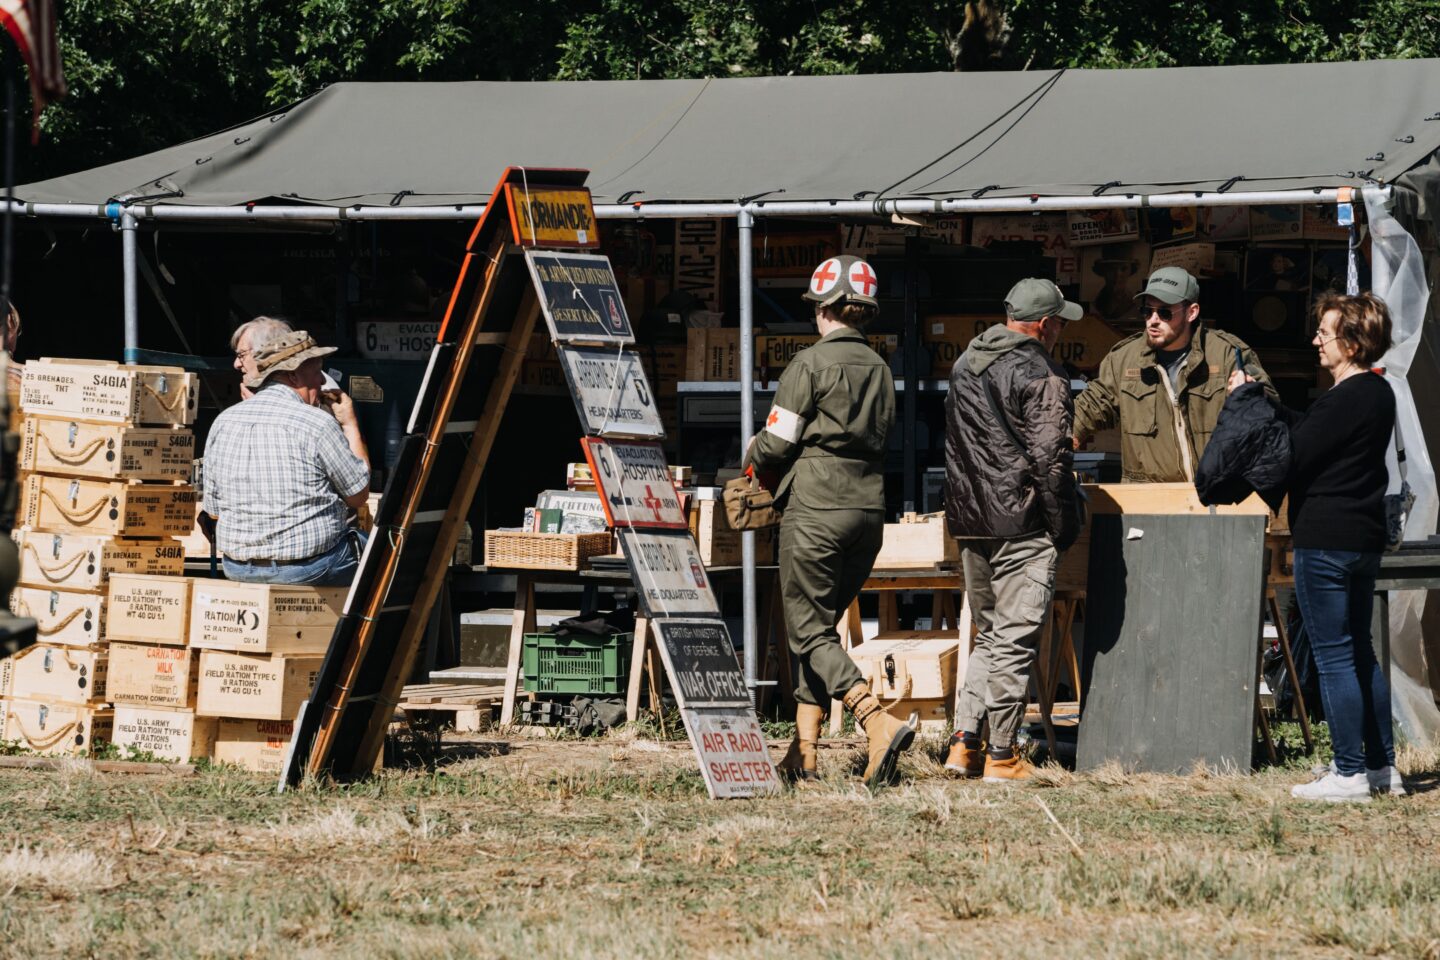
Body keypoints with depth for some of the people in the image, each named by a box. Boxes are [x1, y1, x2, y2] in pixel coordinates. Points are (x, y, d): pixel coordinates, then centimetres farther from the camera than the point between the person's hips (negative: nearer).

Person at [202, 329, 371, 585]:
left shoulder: (222, 423, 2)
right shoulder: (317, 424, -14)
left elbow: (214, 510, 8)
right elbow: (358, 497, -4)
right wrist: (350, 425, 7)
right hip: (310, 570, -6)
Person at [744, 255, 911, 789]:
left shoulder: (811, 364, -8)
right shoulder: (879, 369, 13)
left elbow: (775, 444, -9)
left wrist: (754, 459, 16)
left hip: (816, 510, -7)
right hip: (868, 510, 7)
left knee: (809, 630, -4)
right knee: (821, 625, 14)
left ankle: (879, 724, -22)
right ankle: (804, 751, 11)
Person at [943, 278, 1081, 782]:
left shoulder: (964, 365, 13)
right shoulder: (1042, 377, -13)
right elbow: (1049, 457, -16)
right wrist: (1064, 526, -8)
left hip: (969, 523, 8)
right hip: (1021, 526, -8)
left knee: (989, 635, 17)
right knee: (1014, 640, -2)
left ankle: (964, 741, 9)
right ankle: (1000, 755, -1)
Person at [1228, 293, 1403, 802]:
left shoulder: (1346, 400, -19)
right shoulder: (1378, 393, 11)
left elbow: (1293, 455, -18)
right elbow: (1308, 430, 16)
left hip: (1325, 540, -10)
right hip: (1364, 536, 10)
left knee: (1334, 656, -5)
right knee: (1360, 652, 16)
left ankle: (1349, 773, -3)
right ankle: (1381, 765, 20)